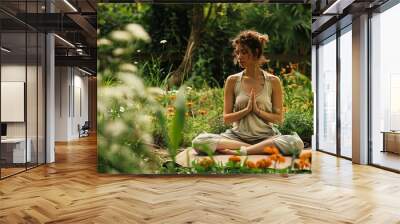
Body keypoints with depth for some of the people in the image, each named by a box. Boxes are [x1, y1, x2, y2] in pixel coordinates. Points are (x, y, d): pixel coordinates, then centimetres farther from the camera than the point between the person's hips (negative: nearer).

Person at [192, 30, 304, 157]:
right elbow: (226, 119, 3)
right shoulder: (232, 81, 3)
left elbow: (279, 118, 3)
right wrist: (247, 109, -12)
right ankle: (262, 149, -21)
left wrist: (257, 110, -12)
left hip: (266, 136, 0)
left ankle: (240, 152, -24)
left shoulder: (273, 81, 2)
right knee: (199, 142, -26)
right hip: (238, 136, 1)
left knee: (296, 143, -32)